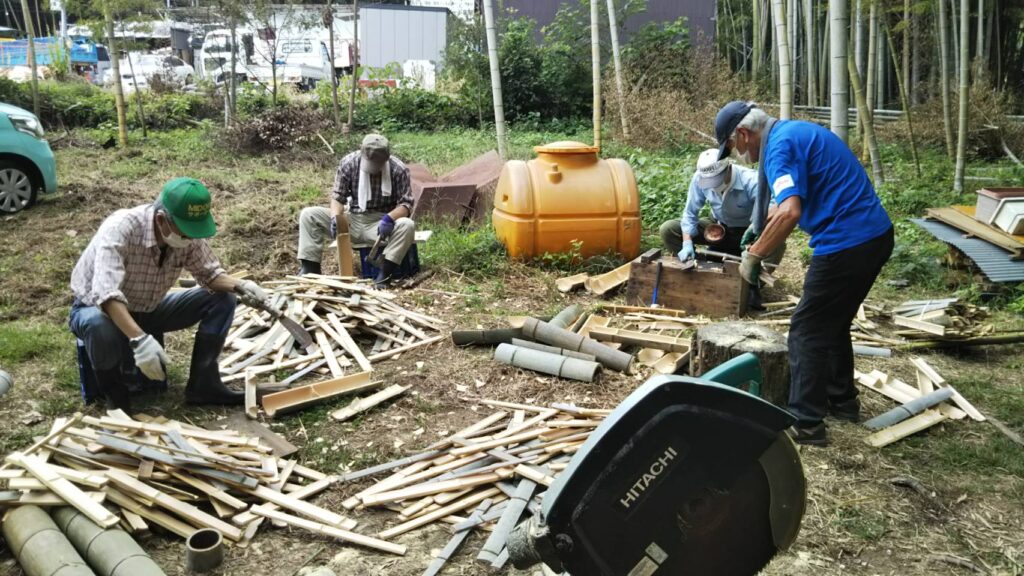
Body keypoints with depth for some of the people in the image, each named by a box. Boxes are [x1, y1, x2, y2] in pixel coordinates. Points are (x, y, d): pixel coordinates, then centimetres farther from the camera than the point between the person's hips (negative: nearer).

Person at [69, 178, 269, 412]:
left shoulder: (188, 233, -18)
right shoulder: (120, 228, -35)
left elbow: (209, 274, -5)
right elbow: (106, 293, -45)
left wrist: (240, 286, -27)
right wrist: (139, 339, -56)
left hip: (147, 310, 5)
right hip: (97, 307, -5)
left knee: (221, 300, -11)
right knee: (100, 326, -41)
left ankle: (202, 384, -7)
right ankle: (114, 394, -13)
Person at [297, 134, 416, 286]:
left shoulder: (399, 169, -14)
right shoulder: (348, 163, -8)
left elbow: (406, 204, -12)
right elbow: (338, 196, -3)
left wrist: (390, 218, -34)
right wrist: (335, 216, -25)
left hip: (380, 224, -2)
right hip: (352, 220, 2)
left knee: (407, 225, -34)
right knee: (308, 214, -14)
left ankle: (385, 274, -34)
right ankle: (309, 269, -16)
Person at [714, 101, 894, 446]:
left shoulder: (780, 145, -14)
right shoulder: (794, 131, 16)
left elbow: (789, 213, -27)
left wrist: (754, 256, -17)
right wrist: (760, 231, 28)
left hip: (846, 244, -10)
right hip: (876, 234, 10)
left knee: (807, 332, 0)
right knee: (835, 324, 23)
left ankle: (806, 423, 6)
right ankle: (842, 400, 35)